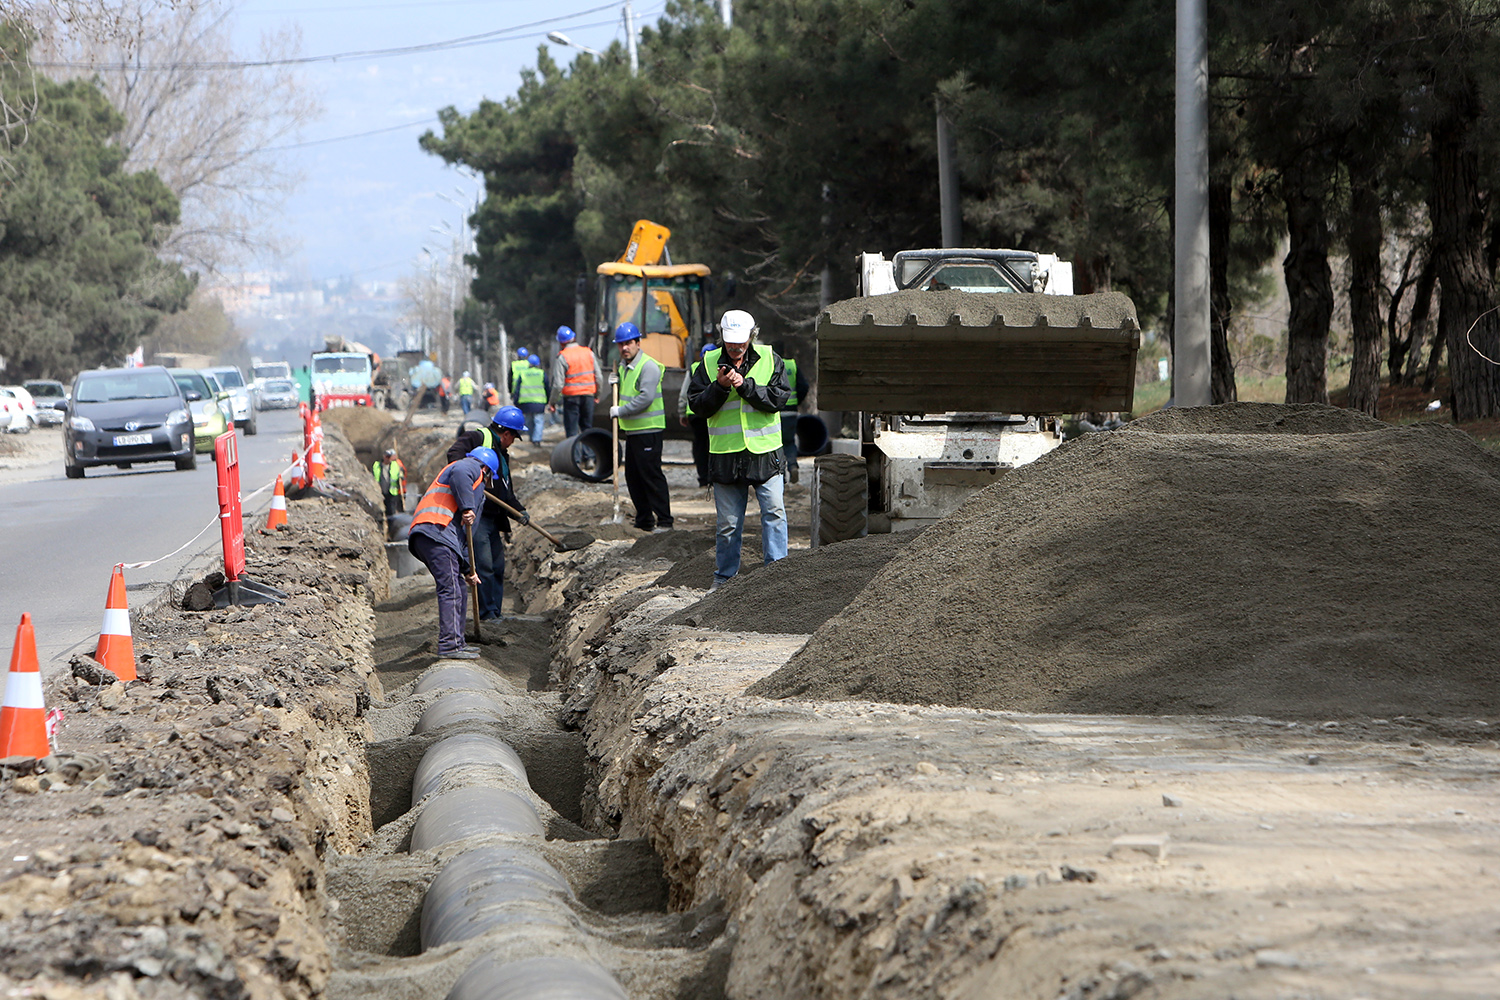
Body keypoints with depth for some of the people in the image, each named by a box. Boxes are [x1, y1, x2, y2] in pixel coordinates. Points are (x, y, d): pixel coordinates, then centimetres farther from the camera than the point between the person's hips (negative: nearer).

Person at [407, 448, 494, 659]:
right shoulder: (472, 467, 12)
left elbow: (460, 534, 39)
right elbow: (459, 474, -17)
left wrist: (467, 569, 38)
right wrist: (467, 508, -19)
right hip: (436, 530, -10)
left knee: (459, 590, 15)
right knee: (451, 589, -14)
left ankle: (456, 642, 19)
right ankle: (449, 645, -20)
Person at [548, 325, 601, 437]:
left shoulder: (562, 357, -10)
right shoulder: (589, 353, 4)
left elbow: (558, 384, -12)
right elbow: (598, 378, 8)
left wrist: (552, 402, -1)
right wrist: (597, 395, 22)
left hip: (571, 396, -4)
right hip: (589, 395, 4)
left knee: (571, 430, 1)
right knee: (587, 428, 14)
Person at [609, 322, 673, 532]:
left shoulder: (648, 366, -15)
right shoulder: (623, 365, 15)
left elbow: (646, 398, -24)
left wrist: (620, 411, -18)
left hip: (649, 430, -10)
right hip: (632, 430, 10)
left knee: (651, 474, -9)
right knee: (633, 476, 12)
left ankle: (664, 520, -6)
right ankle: (644, 520, 20)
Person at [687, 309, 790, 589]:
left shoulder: (769, 359, 2)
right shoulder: (709, 364, 4)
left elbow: (778, 398, -7)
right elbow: (697, 404, 1)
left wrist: (745, 385, -17)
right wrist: (720, 387, -15)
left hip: (764, 451, -1)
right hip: (725, 454, 1)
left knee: (774, 511, -10)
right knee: (728, 522, 6)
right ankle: (724, 577, 17)